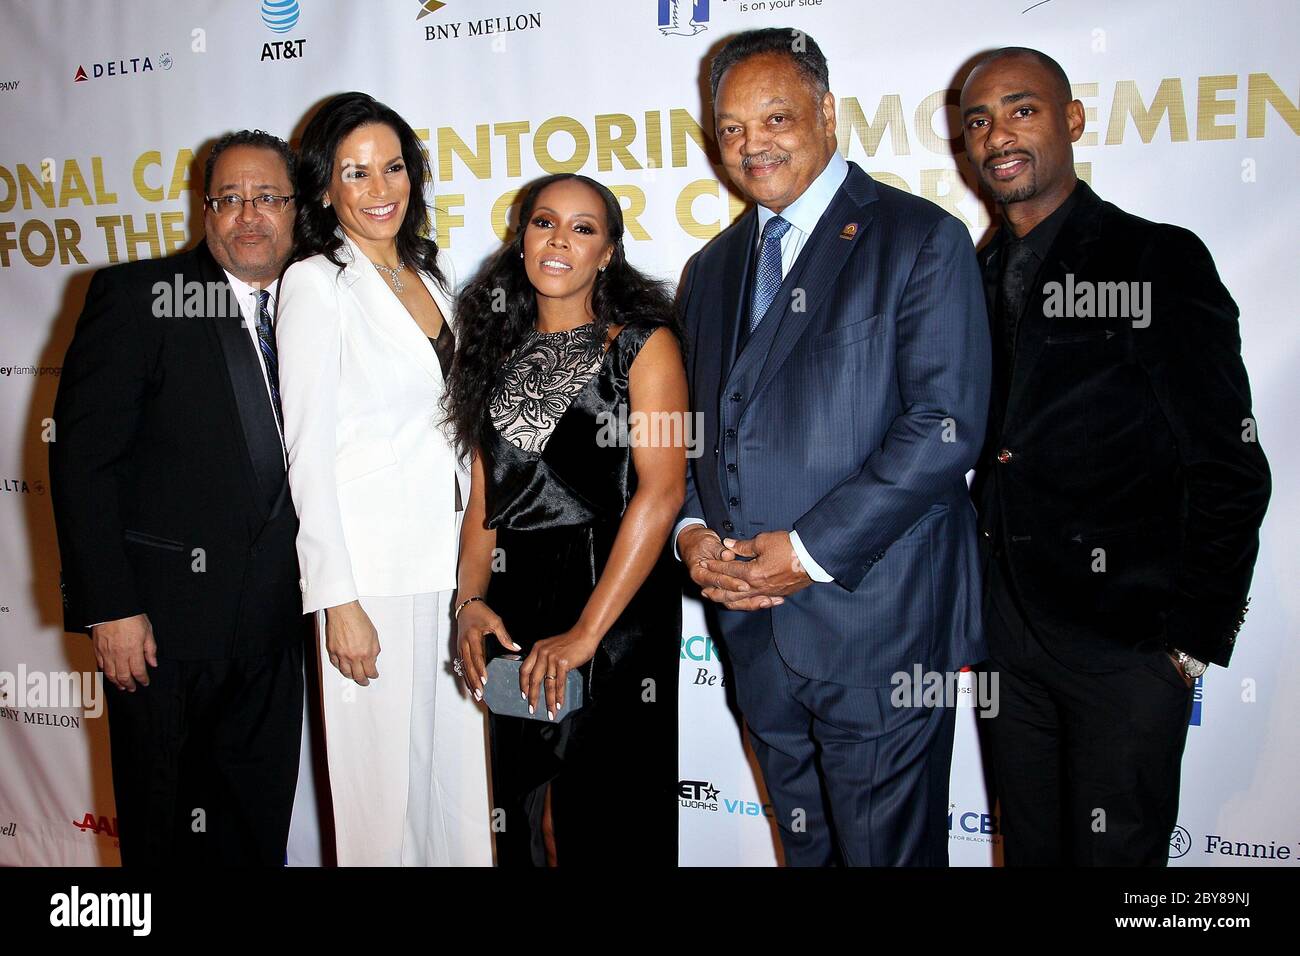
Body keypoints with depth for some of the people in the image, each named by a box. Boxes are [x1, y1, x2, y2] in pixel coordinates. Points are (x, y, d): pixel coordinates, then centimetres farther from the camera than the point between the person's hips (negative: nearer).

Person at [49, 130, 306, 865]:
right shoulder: (138, 296, -6)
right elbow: (81, 458, -10)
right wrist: (109, 607, -14)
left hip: (272, 627, 4)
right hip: (164, 618, -4)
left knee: (260, 831, 16)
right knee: (166, 833, 12)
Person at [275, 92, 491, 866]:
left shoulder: (434, 273, 12)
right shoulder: (315, 283, -6)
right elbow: (309, 450, -10)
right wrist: (337, 598, -14)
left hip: (451, 556, 6)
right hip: (371, 565, -6)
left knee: (458, 763, 15)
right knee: (383, 773, 5)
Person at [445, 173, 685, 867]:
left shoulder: (641, 344, -4)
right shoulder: (498, 351, 11)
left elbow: (662, 491, -13)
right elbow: (484, 493, 11)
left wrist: (586, 631, -17)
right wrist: (471, 601, -4)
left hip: (616, 608, -4)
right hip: (514, 615, 5)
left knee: (608, 818, 7)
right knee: (527, 813, 15)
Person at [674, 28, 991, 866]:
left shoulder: (920, 239, -5)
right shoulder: (713, 269, 16)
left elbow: (947, 424, -15)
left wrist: (811, 549, -17)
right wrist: (690, 530, -2)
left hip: (879, 625, -6)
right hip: (758, 623, 6)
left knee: (886, 850, 8)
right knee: (807, 848, 20)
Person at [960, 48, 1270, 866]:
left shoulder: (1160, 262, -8)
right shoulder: (976, 277, 9)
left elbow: (1230, 470, -9)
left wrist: (1193, 643, -11)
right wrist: (968, 611, 8)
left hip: (1126, 641, -5)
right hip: (1006, 637, 5)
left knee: (1114, 852, 7)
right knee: (1031, 848, 18)